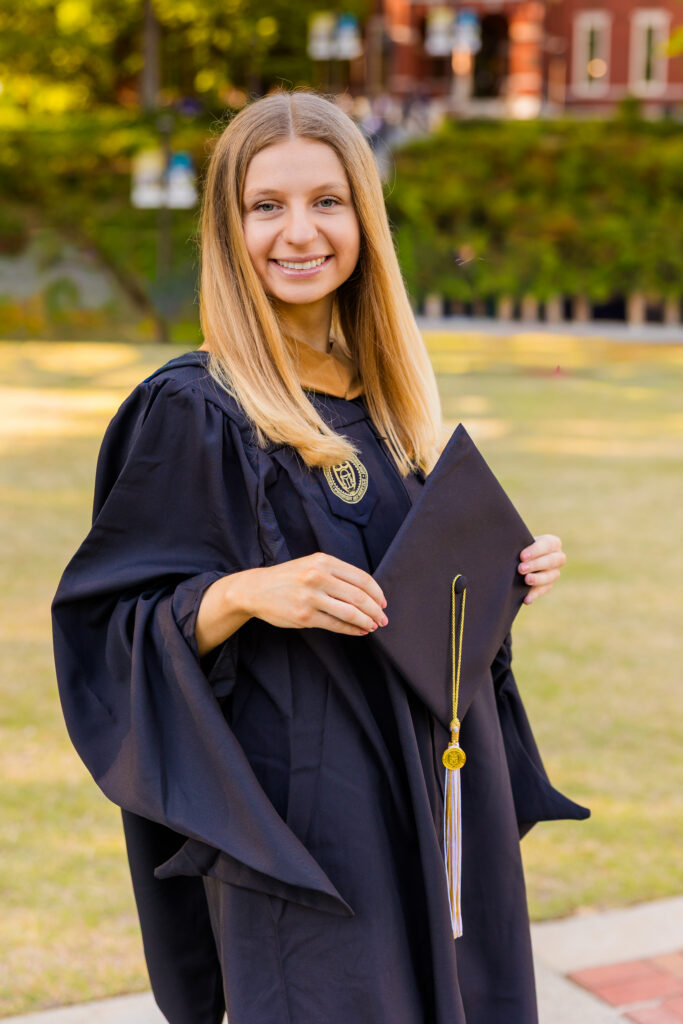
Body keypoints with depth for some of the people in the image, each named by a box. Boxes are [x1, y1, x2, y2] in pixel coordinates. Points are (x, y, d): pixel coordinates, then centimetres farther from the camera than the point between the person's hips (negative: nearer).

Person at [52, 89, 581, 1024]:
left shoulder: (389, 391, 7)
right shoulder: (194, 412, -12)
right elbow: (105, 622, -11)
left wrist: (502, 575, 0)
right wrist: (242, 594, -26)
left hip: (437, 797, 7)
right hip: (302, 814, -6)